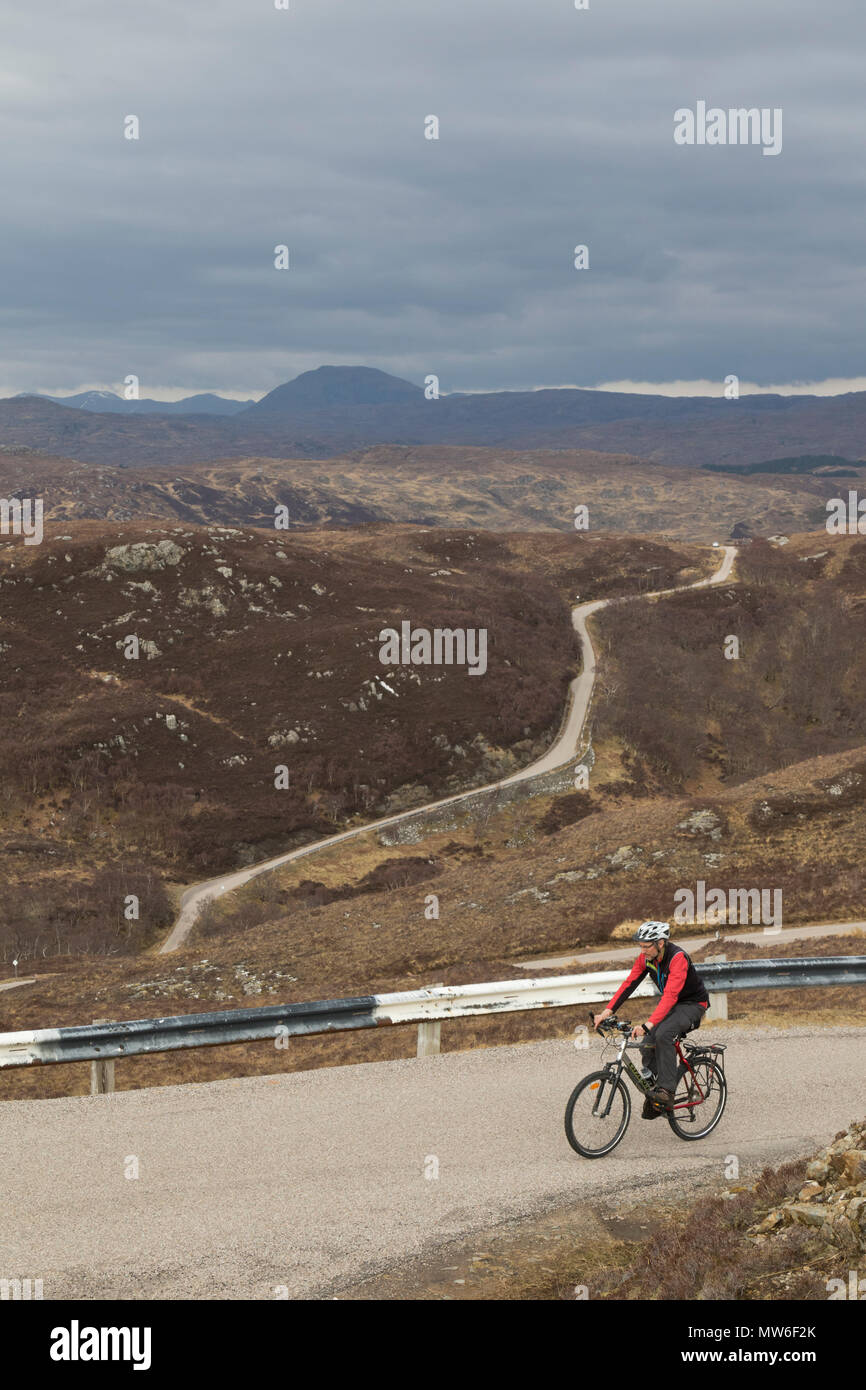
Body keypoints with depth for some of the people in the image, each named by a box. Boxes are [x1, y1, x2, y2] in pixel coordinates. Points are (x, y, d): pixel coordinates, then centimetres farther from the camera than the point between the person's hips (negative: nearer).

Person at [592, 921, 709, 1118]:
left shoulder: (678, 958, -32)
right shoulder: (646, 958, -9)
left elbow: (670, 996, -40)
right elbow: (629, 984, -8)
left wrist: (647, 1025, -49)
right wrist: (607, 1011, -19)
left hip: (693, 1004, -7)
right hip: (669, 1004, 7)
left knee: (663, 1034, -33)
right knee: (647, 1046, -11)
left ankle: (666, 1090, -28)